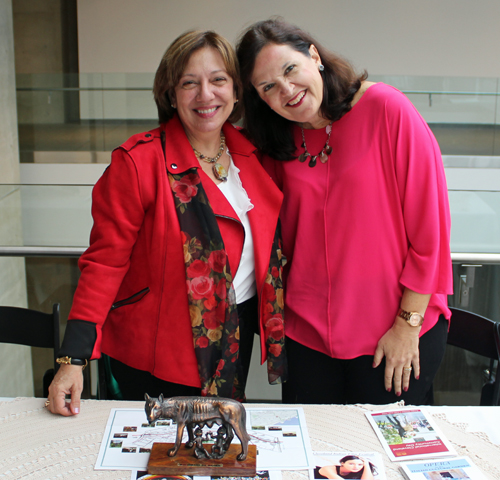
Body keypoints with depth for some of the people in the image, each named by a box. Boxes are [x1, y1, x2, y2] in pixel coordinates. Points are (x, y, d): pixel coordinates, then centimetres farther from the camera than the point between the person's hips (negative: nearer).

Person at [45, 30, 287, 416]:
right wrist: (73, 358, -23)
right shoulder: (137, 160, -17)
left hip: (237, 334, 6)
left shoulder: (249, 155, 0)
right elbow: (106, 260, -17)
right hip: (158, 350, -5)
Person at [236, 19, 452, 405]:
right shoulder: (279, 142, 3)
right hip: (308, 334, 4)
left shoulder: (385, 108, -13)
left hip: (399, 334, -4)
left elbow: (429, 225, -12)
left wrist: (408, 323, -11)